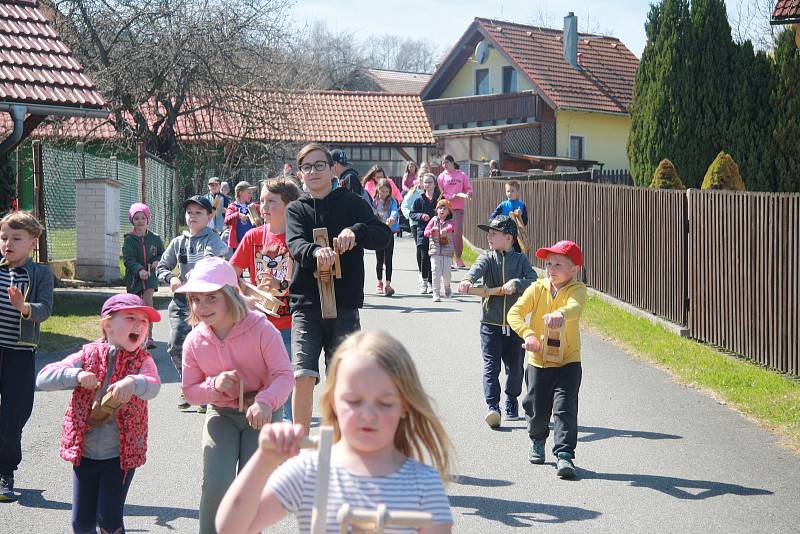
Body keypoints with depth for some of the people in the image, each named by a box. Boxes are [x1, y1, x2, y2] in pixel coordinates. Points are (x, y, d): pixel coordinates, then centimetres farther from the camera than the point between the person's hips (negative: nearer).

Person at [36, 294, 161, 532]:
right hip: (84, 452, 2)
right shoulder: (88, 355, -2)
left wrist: (133, 383, -49)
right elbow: (43, 378, -7)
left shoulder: (142, 360, -5)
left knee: (109, 522, -4)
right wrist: (77, 375, -23)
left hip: (121, 455, -2)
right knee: (82, 523, 8)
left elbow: (153, 387, -27)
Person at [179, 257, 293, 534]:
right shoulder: (194, 342, -8)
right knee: (216, 483, -15)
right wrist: (215, 385, -21)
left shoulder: (261, 329, -19)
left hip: (263, 414, -2)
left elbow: (284, 375, -22)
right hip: (221, 415, 2)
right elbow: (190, 391, 2)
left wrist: (265, 402, -41)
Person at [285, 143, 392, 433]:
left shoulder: (351, 203, 8)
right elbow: (295, 244, -11)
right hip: (306, 304, 0)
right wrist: (315, 251, -34)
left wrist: (356, 230, -24)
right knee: (303, 377, -13)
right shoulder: (296, 209, 9)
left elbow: (384, 235, -3)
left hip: (344, 304, 0)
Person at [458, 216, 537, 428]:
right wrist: (467, 280, -41)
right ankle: (493, 406, -14)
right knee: (491, 366, -11)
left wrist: (516, 284, -27)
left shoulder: (521, 260, 4)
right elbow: (477, 269, -19)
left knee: (515, 367, 11)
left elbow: (534, 281, -9)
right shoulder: (487, 258, 4)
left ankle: (512, 402, 31)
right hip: (491, 323, -1)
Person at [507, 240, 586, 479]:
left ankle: (564, 454, -9)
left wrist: (561, 314, -58)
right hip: (538, 361, 3)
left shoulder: (577, 289, -11)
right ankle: (537, 441, 41)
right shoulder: (537, 289, -3)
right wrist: (527, 333, -30)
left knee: (565, 408, -12)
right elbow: (514, 313, -11)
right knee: (536, 408, 13)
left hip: (568, 362, -3)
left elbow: (575, 307, -34)